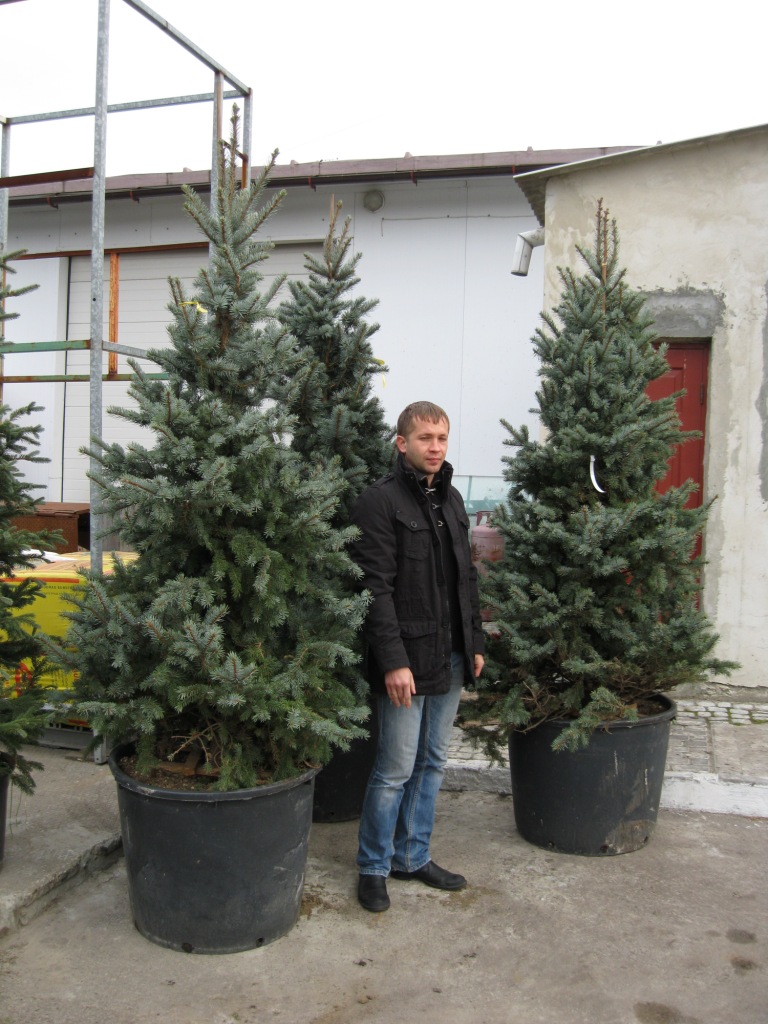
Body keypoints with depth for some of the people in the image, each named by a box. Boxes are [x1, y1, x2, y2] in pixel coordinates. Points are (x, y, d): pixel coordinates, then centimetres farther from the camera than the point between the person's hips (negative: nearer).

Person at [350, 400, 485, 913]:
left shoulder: (452, 500, 13)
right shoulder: (381, 500, -11)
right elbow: (376, 588, -17)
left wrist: (475, 643, 15)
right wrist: (393, 660, -21)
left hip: (450, 658, 8)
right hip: (406, 661, -7)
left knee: (433, 763, 16)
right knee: (396, 769, 1)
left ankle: (413, 856, 31)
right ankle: (373, 868, 19)